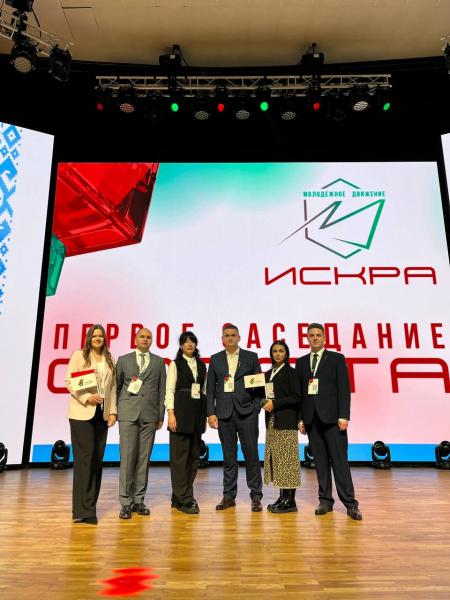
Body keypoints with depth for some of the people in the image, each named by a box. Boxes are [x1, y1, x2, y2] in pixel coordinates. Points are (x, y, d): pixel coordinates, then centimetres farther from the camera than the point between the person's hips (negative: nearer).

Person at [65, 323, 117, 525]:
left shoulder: (109, 360, 13)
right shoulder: (79, 355, 2)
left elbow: (112, 387, 13)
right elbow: (69, 381, -4)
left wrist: (112, 411, 5)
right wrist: (86, 397, -15)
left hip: (102, 414, 5)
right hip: (82, 413, -4)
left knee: (97, 459, 7)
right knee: (84, 458, -6)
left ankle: (90, 505, 18)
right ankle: (82, 510, 0)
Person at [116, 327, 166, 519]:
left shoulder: (159, 362, 12)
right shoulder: (124, 360, 10)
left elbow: (162, 390, 9)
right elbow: (116, 386, 11)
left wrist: (161, 416, 6)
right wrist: (114, 411, 5)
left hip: (149, 415, 1)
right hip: (128, 413, -1)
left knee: (144, 458, 4)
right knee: (127, 457, -3)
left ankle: (139, 500, 14)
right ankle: (126, 502, 6)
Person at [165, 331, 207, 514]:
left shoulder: (201, 365, 14)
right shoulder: (175, 364, 1)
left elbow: (204, 390, 15)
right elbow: (169, 390, -4)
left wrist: (206, 413, 9)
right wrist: (170, 413, -14)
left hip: (198, 412, 5)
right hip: (181, 411, -5)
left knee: (194, 455, 8)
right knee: (180, 455, -3)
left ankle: (180, 496, 20)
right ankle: (184, 499, 5)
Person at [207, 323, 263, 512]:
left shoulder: (251, 357, 5)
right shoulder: (215, 359, 9)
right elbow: (210, 389, 7)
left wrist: (256, 408, -4)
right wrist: (211, 413, 0)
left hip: (246, 412, -1)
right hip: (224, 413, 1)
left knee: (251, 454, 2)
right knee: (229, 456, 9)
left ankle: (256, 496, 14)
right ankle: (229, 496, 20)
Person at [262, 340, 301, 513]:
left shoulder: (291, 372, -5)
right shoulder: (268, 374, 15)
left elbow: (296, 397, -11)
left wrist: (275, 403, -14)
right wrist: (264, 402, 0)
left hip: (286, 421, -7)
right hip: (272, 421, 7)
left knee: (287, 458, -5)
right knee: (275, 458, 7)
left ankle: (290, 500, 2)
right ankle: (282, 497, 17)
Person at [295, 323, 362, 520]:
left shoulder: (337, 358, 3)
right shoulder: (301, 362, 12)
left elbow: (344, 389, -3)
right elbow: (299, 392, 11)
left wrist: (343, 416, -10)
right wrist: (301, 418, 6)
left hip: (332, 417, -3)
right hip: (311, 419, 3)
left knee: (340, 461, -2)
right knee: (320, 462, 8)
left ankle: (350, 504, 6)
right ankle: (325, 500, 17)